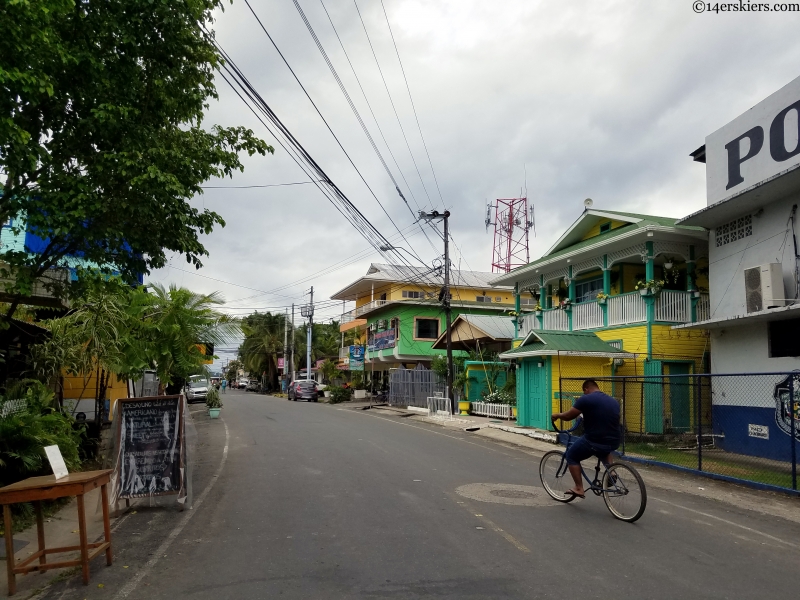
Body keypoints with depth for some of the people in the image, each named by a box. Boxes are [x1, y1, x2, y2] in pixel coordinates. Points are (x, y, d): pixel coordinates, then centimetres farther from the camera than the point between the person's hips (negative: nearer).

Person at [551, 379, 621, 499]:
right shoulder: (614, 401, 14)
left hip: (594, 442, -7)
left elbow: (568, 416, -4)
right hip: (614, 443, 7)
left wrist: (557, 415, 16)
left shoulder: (586, 399, -7)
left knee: (571, 456, 17)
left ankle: (579, 488, 10)